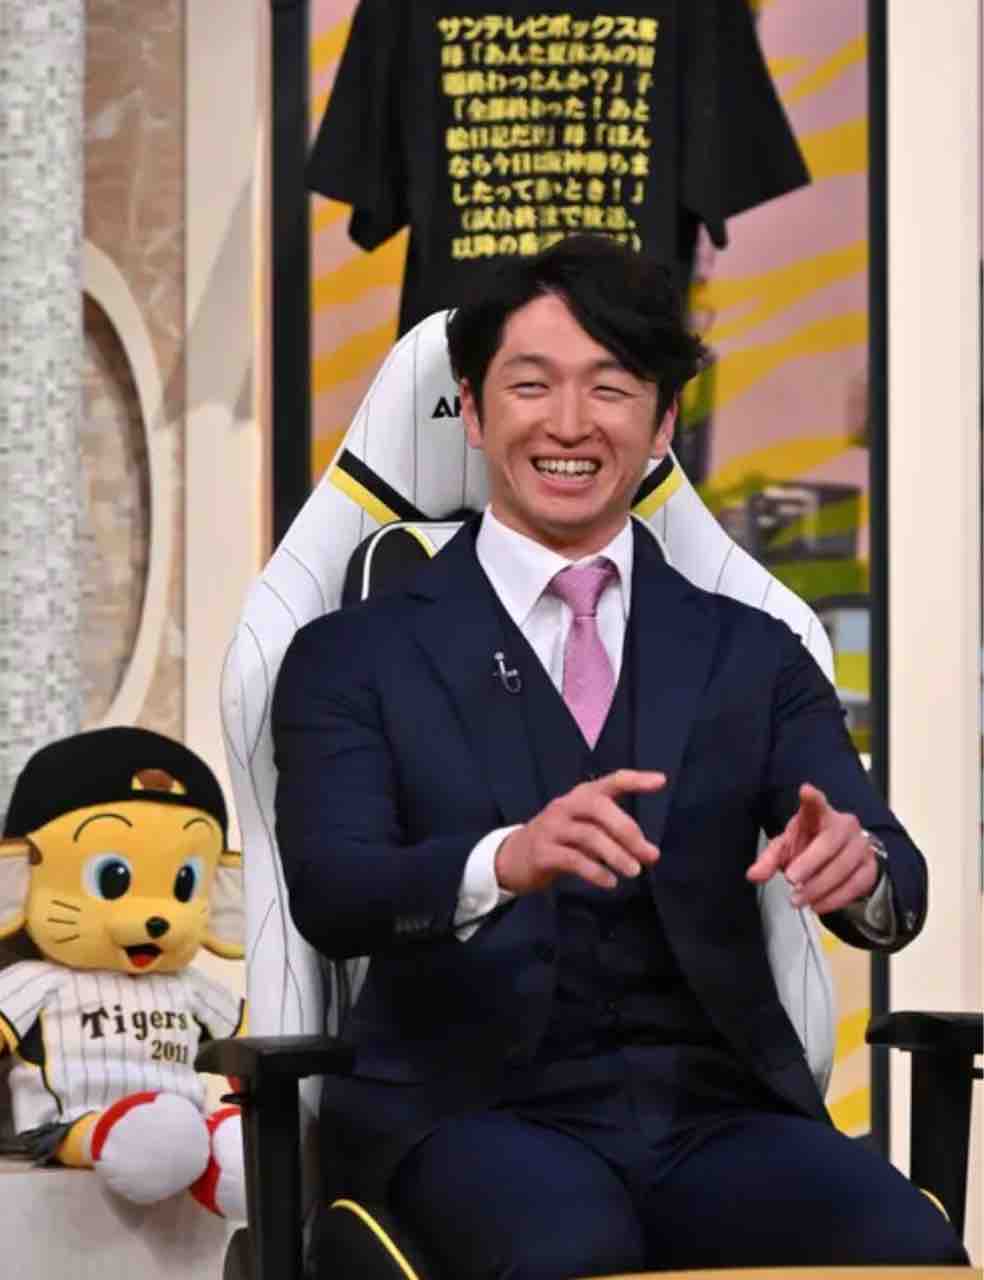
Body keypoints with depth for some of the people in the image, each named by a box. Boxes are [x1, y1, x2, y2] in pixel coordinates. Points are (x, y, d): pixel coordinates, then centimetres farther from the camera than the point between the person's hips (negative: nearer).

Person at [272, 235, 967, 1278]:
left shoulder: (751, 654, 15)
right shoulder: (354, 658, 8)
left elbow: (893, 886, 3)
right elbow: (329, 895, -8)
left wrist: (858, 866, -24)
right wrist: (506, 861, -30)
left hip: (722, 1113, 2)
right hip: (478, 1114, -2)